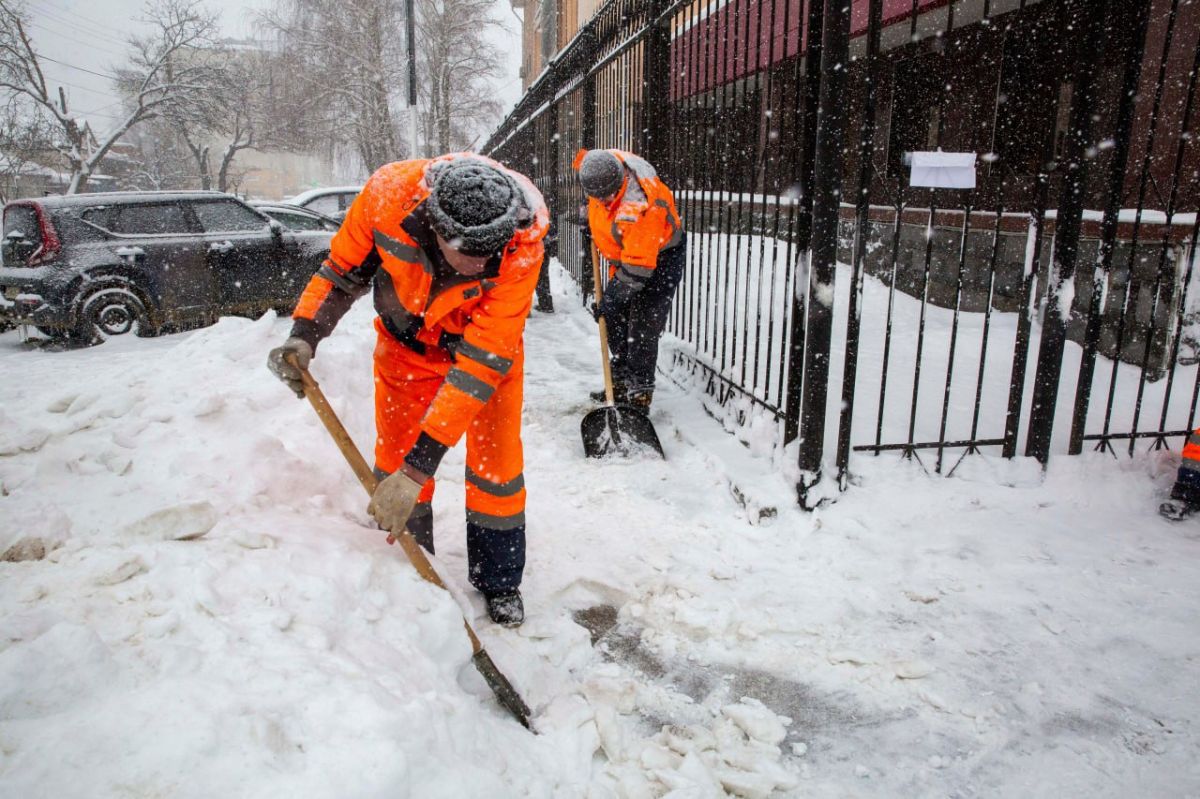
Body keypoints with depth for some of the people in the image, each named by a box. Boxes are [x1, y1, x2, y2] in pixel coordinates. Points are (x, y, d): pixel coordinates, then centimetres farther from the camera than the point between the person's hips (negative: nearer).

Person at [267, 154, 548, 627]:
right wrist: (304, 335, -26)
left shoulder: (521, 245, -38)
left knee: (496, 463, 0)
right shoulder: (390, 193, -33)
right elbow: (344, 269, -11)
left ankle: (499, 582, 22)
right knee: (394, 459, 3)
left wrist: (419, 465, -41)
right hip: (406, 343, 2)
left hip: (488, 344, -1)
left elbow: (481, 361, -39)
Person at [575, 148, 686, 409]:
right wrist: (590, 213, 11)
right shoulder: (605, 163, -17)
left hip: (659, 256, -9)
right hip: (627, 254, 9)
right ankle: (620, 385, 22)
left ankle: (639, 394, -5)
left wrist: (610, 300, -25)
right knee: (614, 319, 11)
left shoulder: (638, 209, -39)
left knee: (643, 325, -13)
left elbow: (637, 270, -34)